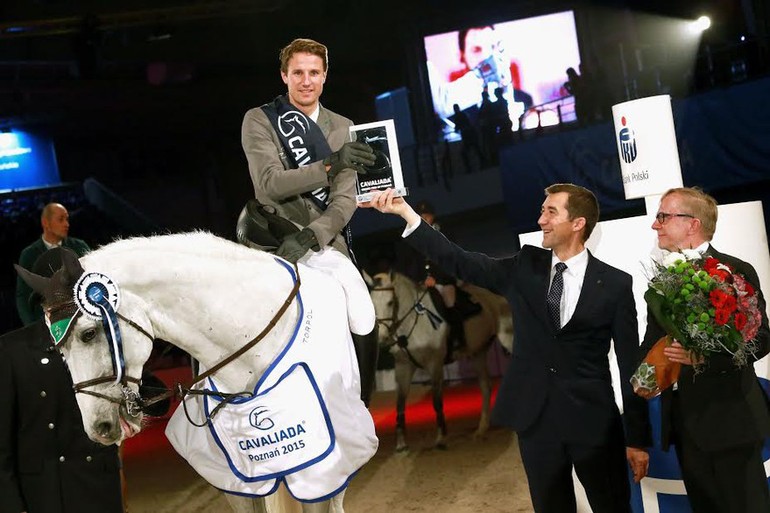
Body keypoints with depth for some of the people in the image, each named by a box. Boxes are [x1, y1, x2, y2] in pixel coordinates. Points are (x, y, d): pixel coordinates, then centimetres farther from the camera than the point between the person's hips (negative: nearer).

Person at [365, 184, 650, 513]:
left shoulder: (615, 284, -4)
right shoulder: (524, 267, 4)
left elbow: (630, 363, -2)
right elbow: (460, 262, -4)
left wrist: (636, 437, -2)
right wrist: (406, 213, -13)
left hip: (593, 421, -2)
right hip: (535, 418, 3)